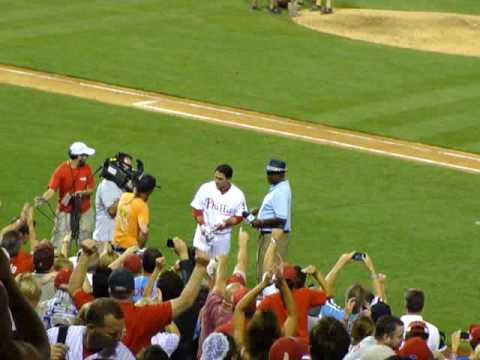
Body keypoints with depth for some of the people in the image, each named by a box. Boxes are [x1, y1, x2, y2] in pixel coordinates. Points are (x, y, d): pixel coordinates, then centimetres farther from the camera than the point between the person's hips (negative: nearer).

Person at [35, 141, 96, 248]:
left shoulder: (87, 168, -3)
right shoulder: (61, 170, -15)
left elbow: (90, 189, 1)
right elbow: (52, 189, -22)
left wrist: (82, 193, -22)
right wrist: (44, 199, -42)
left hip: (84, 211, 3)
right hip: (65, 211, -3)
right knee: (60, 243, -7)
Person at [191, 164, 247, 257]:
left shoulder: (237, 195, -7)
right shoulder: (205, 188, -8)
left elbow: (239, 217, 1)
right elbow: (196, 210, -1)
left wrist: (225, 223, -17)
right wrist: (203, 225, -15)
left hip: (223, 237, 1)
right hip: (204, 233, -1)